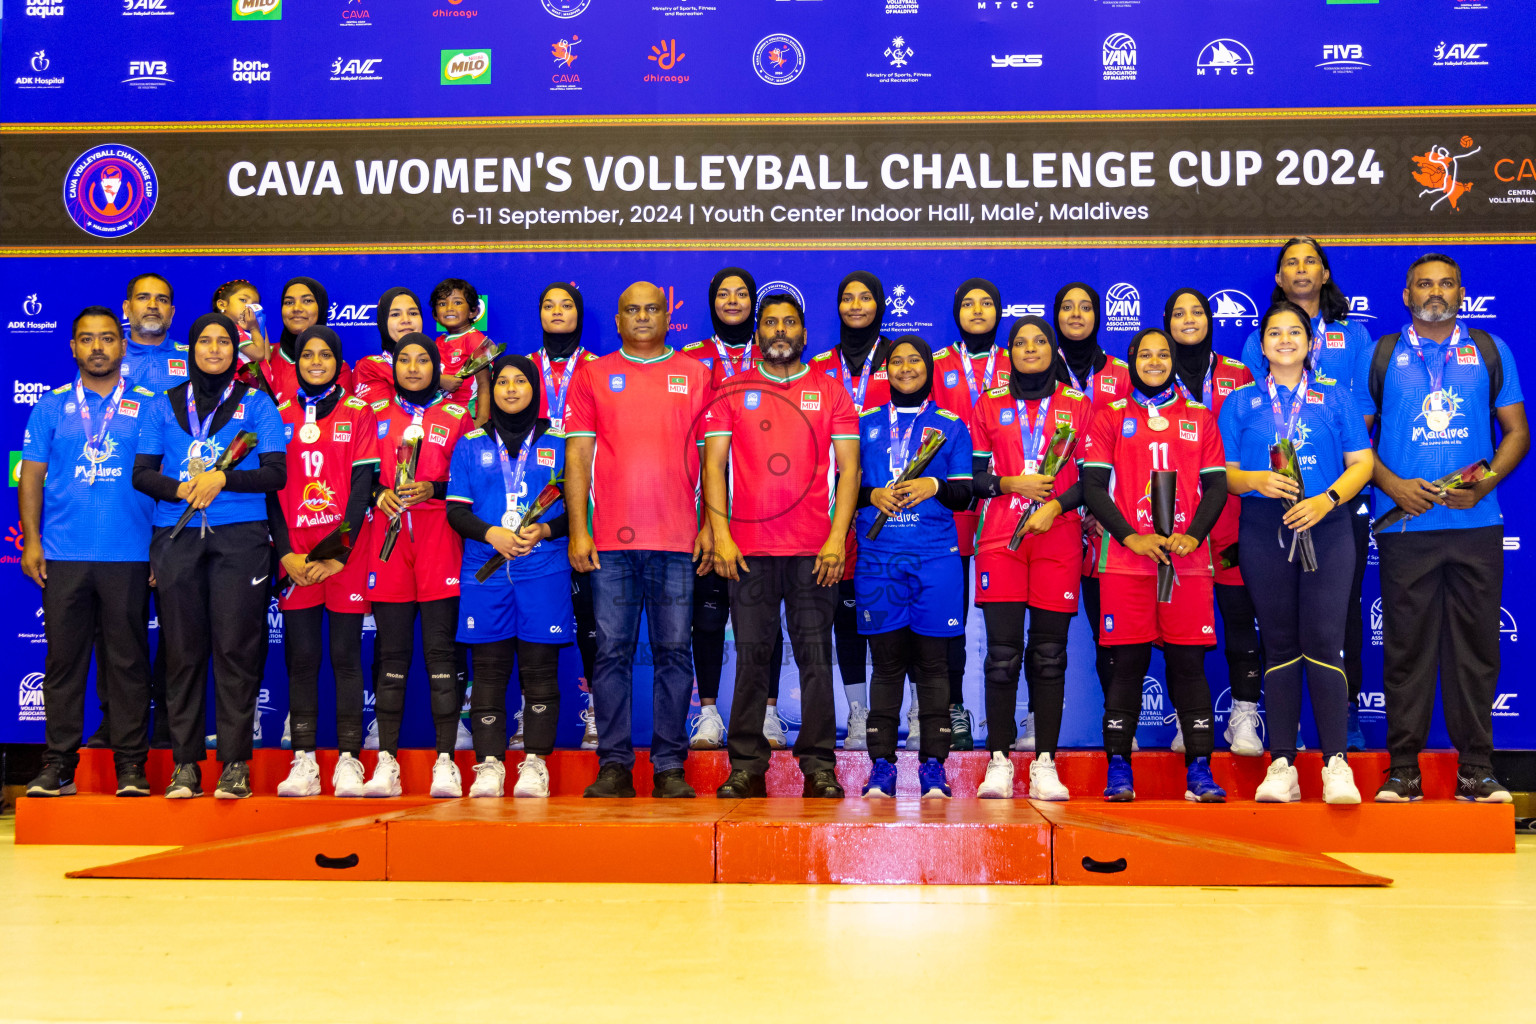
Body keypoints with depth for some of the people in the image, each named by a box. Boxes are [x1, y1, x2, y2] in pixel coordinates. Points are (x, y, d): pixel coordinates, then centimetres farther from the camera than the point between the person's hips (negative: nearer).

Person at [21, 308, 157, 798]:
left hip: (129, 556, -1)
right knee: (63, 659, 3)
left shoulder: (149, 406, 7)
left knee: (128, 660, 1)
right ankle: (58, 763, 10)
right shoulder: (51, 407, 11)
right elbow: (31, 476, 10)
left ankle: (131, 765, 6)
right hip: (63, 556, 1)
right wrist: (31, 541, 1)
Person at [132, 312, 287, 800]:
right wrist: (182, 489, -10)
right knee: (182, 650, 0)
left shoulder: (256, 404, 11)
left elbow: (276, 474, 3)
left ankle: (235, 764, -4)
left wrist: (222, 479, -12)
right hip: (176, 538, 2)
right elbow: (142, 473, 9)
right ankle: (185, 764, 4)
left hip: (240, 538, -2)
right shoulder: (163, 406, 16)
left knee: (236, 648, -7)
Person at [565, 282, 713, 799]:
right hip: (610, 541, 0)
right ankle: (613, 765, 6)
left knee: (674, 653, 1)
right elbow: (577, 455, 6)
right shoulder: (592, 375, 11)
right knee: (612, 653, 0)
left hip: (677, 541, 0)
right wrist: (578, 529, -2)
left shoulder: (696, 374, 11)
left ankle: (670, 766, 7)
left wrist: (710, 525, 1)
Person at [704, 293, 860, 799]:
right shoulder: (732, 392, 10)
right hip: (748, 548, 0)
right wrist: (721, 534, -6)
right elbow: (714, 464, 5)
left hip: (813, 550, 0)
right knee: (751, 657, 2)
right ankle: (747, 766, 7)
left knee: (816, 656, 0)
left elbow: (849, 468, 5)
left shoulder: (832, 393, 9)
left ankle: (819, 765, 7)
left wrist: (837, 538, -6)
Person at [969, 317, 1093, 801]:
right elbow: (972, 476, 10)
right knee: (1003, 653, -5)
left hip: (1058, 539, 0)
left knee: (1049, 655, -1)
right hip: (1000, 539, 0)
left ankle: (1045, 765, 3)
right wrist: (1011, 483, -8)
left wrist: (1056, 504, -9)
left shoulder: (1078, 405, 11)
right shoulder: (989, 405, 13)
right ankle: (999, 762, 0)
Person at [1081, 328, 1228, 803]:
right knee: (1127, 662, -3)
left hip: (1188, 559, 1)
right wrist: (1131, 537, -11)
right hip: (1125, 558, -1)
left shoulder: (1199, 417, 15)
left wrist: (1193, 536, -8)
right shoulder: (1110, 416, 10)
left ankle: (1199, 770, 3)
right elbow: (1093, 485, 2)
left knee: (1188, 660, 0)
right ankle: (1118, 771, 3)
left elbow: (1216, 485, 9)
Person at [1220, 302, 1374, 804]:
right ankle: (1282, 766, 4)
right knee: (1280, 646, 2)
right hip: (1264, 530, 1)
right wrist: (1256, 480, -14)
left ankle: (1336, 763, -9)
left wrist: (1327, 499, -12)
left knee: (1323, 643, -10)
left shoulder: (1336, 399, 11)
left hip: (1326, 529, -1)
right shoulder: (1241, 403, 13)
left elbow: (1362, 462, 5)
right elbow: (1222, 473, 7)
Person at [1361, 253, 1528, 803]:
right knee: (1406, 644, 0)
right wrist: (1393, 485, -8)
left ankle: (1475, 769, 10)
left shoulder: (1490, 351, 12)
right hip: (1405, 525, -1)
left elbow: (1517, 431, 11)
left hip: (1476, 523, 1)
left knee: (1475, 644, 2)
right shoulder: (1380, 355, 9)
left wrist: (1484, 483, -6)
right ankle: (1403, 769, 6)